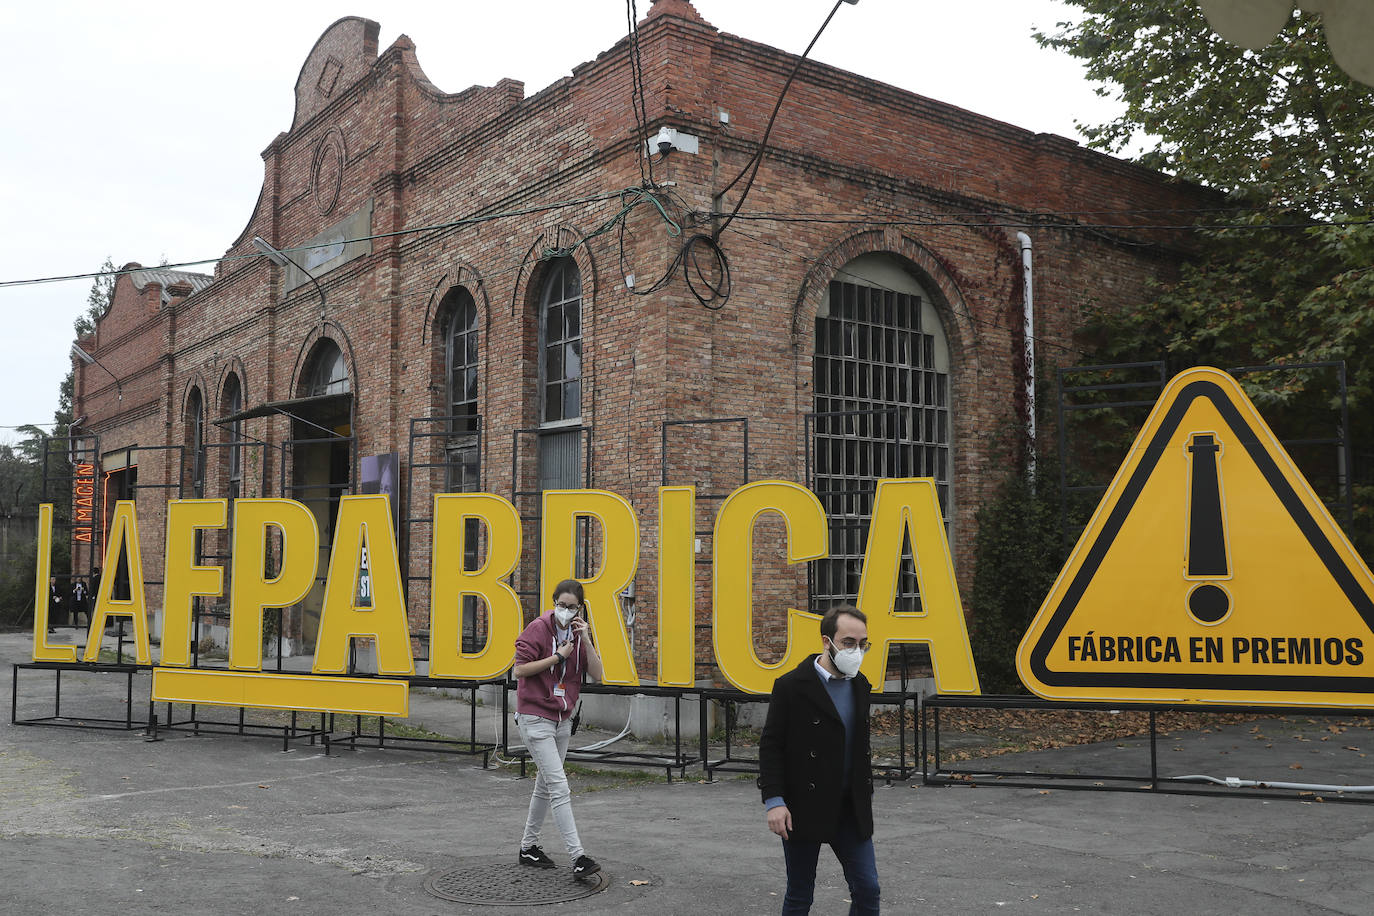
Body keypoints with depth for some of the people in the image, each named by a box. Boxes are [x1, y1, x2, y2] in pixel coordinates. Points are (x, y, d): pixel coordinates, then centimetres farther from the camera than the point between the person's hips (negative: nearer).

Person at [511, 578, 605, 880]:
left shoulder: (579, 633, 5)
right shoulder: (538, 628, -12)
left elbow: (596, 674, -3)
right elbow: (519, 670, -15)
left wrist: (585, 639, -15)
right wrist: (558, 656, -18)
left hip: (562, 719, 7)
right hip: (535, 717, -7)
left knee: (545, 785, 17)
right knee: (559, 787, -13)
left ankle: (528, 847, 32)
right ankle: (578, 857, -15)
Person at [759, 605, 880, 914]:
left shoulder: (860, 685, 8)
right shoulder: (791, 685, -11)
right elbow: (770, 746, -11)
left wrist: (866, 793, 17)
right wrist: (774, 801, -17)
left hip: (851, 808, 5)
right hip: (804, 807, -5)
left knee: (867, 889, 3)